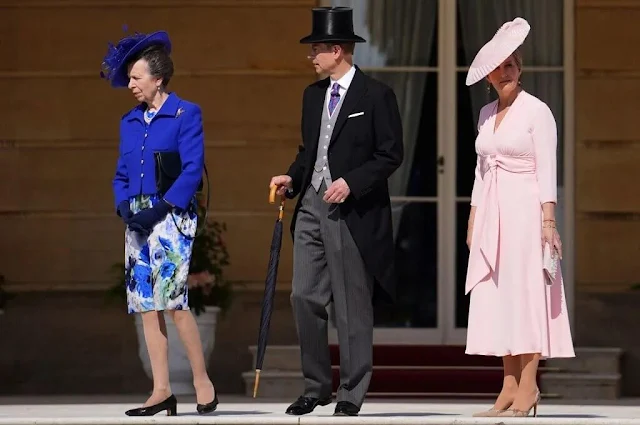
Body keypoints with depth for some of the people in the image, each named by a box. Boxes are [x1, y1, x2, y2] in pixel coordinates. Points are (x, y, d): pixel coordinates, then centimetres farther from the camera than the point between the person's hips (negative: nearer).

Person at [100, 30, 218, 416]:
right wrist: (124, 206, -3)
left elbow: (193, 170, -10)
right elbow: (122, 174, 16)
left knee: (173, 300, -14)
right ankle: (162, 391, 6)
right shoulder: (130, 122, 15)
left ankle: (203, 382, -3)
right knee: (146, 304, 3)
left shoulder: (186, 114, -3)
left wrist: (160, 207, -16)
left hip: (171, 216, -7)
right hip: (138, 221, 7)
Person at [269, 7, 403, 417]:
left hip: (353, 211, -7)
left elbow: (391, 154, -9)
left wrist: (351, 182, -19)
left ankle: (352, 393, 7)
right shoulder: (313, 94, 14)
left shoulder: (376, 95, -7)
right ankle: (316, 386, 14)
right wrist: (293, 178, 4)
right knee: (305, 297, 4)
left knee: (352, 306, 0)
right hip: (311, 206, 7)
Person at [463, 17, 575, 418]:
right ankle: (510, 387, 4)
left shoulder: (537, 111, -5)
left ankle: (528, 387, -9)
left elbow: (547, 170, -9)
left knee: (526, 291, -9)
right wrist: (473, 220, 15)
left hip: (525, 211, -7)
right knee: (497, 295, 3)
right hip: (492, 215, 7)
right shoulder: (486, 114, 15)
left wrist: (548, 221, -16)